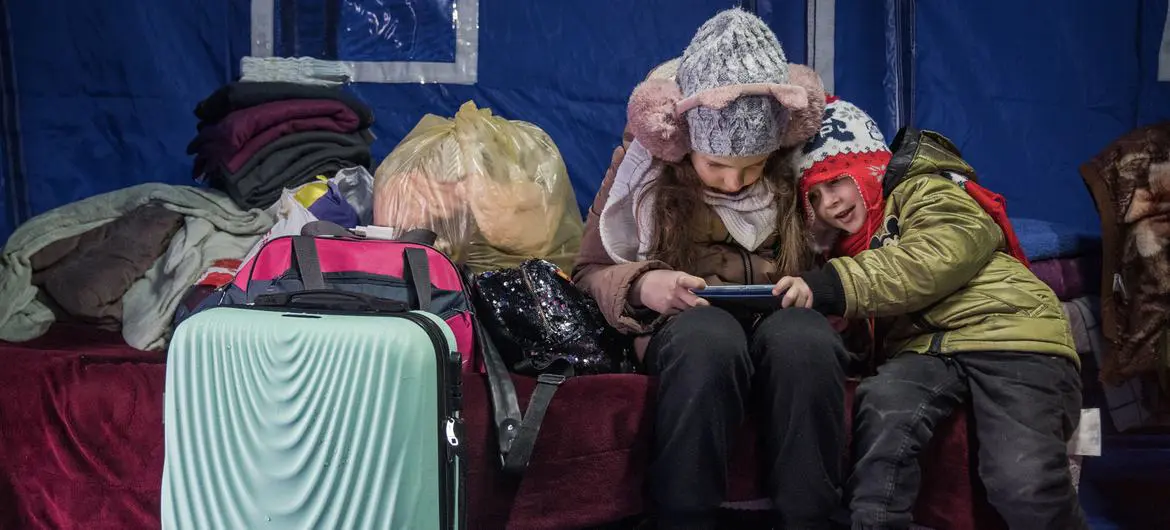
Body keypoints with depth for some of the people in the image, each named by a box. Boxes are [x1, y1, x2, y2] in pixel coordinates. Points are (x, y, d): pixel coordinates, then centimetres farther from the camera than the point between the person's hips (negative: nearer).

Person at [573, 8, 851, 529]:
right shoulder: (647, 164, 0)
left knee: (805, 340, -37)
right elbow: (589, 272, 5)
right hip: (684, 323, -1)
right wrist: (641, 285, -18)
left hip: (779, 318, 1)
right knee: (710, 340, -39)